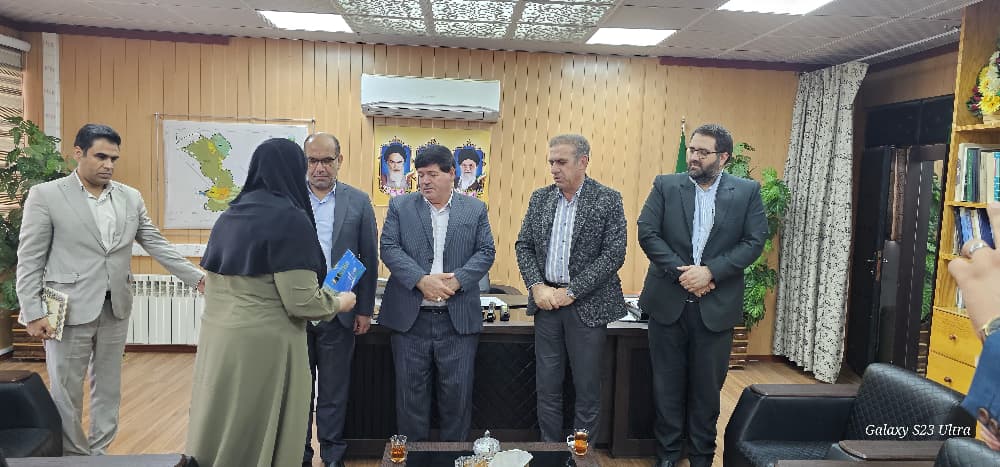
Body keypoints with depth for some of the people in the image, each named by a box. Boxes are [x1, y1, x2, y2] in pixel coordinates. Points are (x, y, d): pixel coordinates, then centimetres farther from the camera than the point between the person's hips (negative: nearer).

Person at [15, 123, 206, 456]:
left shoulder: (131, 197, 5)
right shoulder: (45, 195, -5)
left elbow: (157, 245, 7)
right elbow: (29, 260, -6)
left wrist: (198, 278, -2)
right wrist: (33, 313, -11)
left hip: (116, 308, 4)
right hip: (69, 310, -4)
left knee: (108, 387, 14)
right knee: (66, 390, 6)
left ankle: (98, 451, 28)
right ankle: (73, 456, 22)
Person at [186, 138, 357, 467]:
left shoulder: (229, 215, 10)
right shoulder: (290, 218, -13)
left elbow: (215, 284, 15)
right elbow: (301, 302, -18)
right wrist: (339, 302, 1)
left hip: (217, 339, 8)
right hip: (263, 344, -8)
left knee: (222, 435, 17)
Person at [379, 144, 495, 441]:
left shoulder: (475, 209, 7)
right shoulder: (400, 206, 6)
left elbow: (486, 252, 2)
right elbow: (389, 248, -3)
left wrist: (456, 281, -14)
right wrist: (422, 280, -17)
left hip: (459, 318, 0)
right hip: (410, 317, 0)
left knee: (458, 390, 6)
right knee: (410, 389, 8)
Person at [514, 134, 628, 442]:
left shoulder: (608, 200, -6)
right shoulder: (540, 198, 7)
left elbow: (614, 254, -11)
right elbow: (523, 246, 9)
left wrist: (571, 292, -15)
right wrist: (537, 286, -8)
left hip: (587, 304, -3)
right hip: (546, 301, 4)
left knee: (587, 388, 7)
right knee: (547, 385, 11)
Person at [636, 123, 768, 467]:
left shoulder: (747, 191, 1)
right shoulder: (665, 186, 1)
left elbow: (755, 241, -5)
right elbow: (647, 232, -5)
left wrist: (710, 271, -16)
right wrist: (680, 272, -15)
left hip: (716, 306, 0)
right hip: (668, 301, 1)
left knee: (707, 385, 11)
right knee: (667, 382, 11)